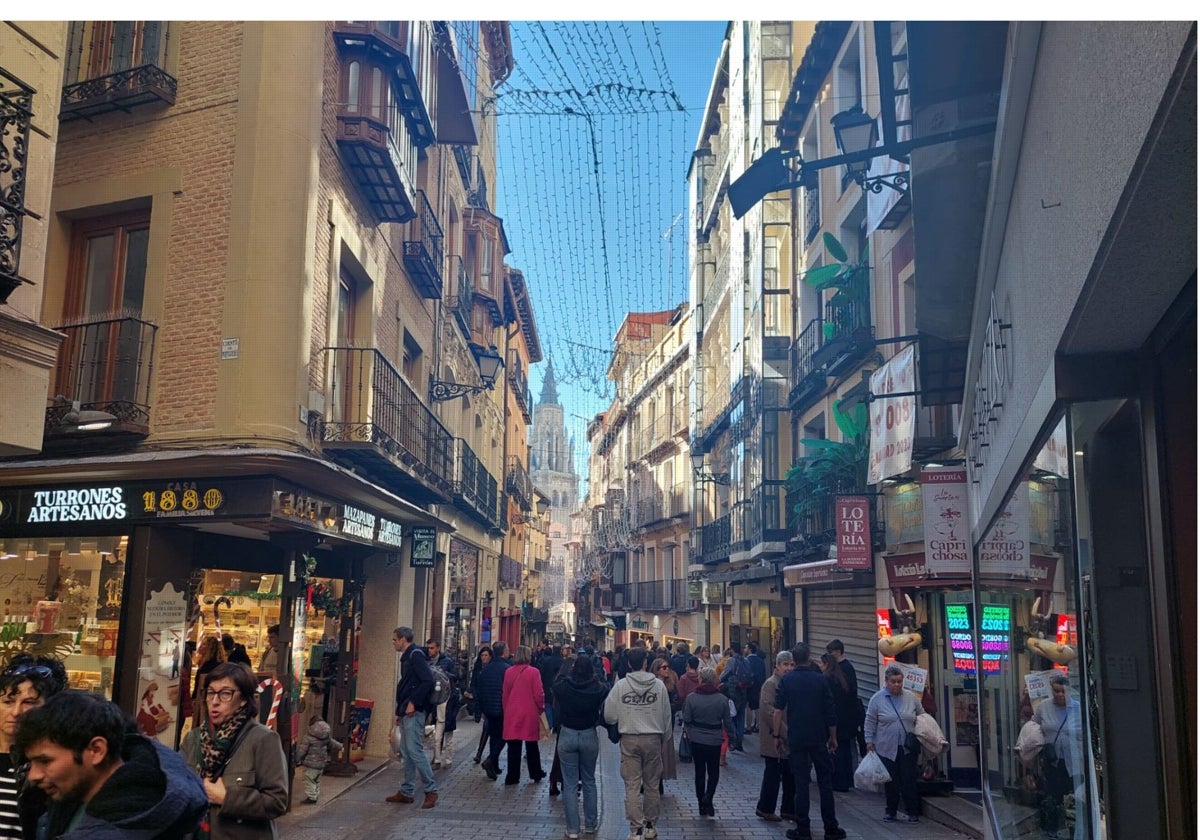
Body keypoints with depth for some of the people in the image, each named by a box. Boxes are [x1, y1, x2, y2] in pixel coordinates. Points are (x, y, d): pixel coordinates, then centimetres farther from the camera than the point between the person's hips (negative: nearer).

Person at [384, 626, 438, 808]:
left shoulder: (416, 655, -12)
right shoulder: (406, 657, 18)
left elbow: (427, 681, -22)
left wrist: (413, 703, -21)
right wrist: (398, 713, 20)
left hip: (414, 712, -10)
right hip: (406, 713, 10)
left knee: (415, 750, -10)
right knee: (406, 752, 12)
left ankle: (431, 790, -4)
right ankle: (406, 792, 17)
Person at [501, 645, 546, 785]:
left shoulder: (508, 672, 0)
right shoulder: (533, 672, -12)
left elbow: (504, 694, 6)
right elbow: (538, 694, -9)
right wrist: (541, 708, 7)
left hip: (511, 714, 2)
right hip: (530, 714, -2)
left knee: (513, 746, 8)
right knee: (531, 745, 13)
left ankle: (512, 776, 10)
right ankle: (536, 773, 23)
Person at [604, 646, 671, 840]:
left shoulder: (620, 686, -7)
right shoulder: (659, 686, -4)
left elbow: (609, 716, -4)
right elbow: (667, 716, 4)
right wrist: (665, 738, 19)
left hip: (629, 740, -1)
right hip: (653, 739, 1)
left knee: (632, 785, 3)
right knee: (652, 784, 13)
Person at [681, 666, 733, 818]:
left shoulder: (691, 697, -11)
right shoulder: (722, 699, -10)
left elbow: (687, 720, -6)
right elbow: (728, 722, -3)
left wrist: (688, 731, 15)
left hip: (697, 739, 1)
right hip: (715, 740, 0)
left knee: (700, 772, 13)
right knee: (713, 772, 13)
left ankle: (702, 806, 19)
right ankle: (707, 797, -11)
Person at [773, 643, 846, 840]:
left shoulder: (785, 680, -4)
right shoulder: (820, 680, -2)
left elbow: (778, 710, -8)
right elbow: (830, 712, 1)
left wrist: (778, 735, 1)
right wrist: (833, 738, 11)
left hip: (796, 739, 0)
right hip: (819, 738, 0)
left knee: (801, 783, 4)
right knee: (825, 783, 9)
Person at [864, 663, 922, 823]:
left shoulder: (911, 697, 4)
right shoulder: (877, 699, -2)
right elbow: (870, 722, 2)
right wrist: (869, 741, -1)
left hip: (909, 748, 1)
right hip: (887, 748, -1)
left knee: (909, 780, 1)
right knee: (891, 781, 6)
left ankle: (912, 811, 13)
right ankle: (890, 810, 20)